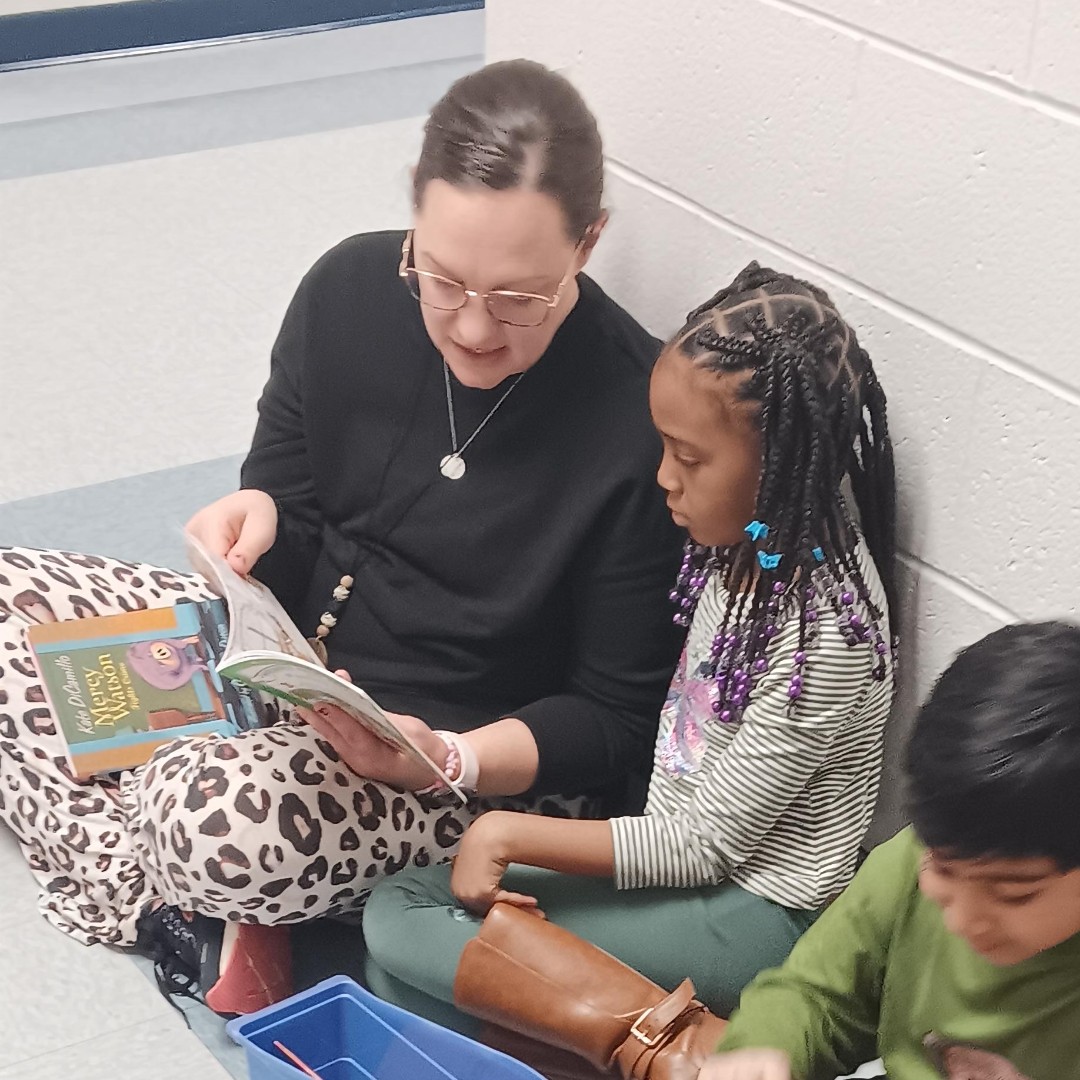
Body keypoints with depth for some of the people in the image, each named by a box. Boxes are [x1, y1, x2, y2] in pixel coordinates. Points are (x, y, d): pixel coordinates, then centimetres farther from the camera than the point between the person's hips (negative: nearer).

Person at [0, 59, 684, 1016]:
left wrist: (446, 759, -29)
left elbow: (614, 721, -13)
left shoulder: (644, 422, -21)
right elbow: (293, 556, 7)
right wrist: (255, 525, -18)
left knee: (218, 815, -35)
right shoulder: (350, 291, -6)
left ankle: (168, 898, 0)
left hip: (486, 764, -7)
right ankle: (158, 904, -8)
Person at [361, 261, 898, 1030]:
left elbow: (708, 845, -19)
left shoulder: (828, 633, -25)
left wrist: (509, 834, -15)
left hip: (753, 911, -8)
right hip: (679, 848, 8)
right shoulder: (746, 542, -1)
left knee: (405, 939, -16)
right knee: (397, 904, -4)